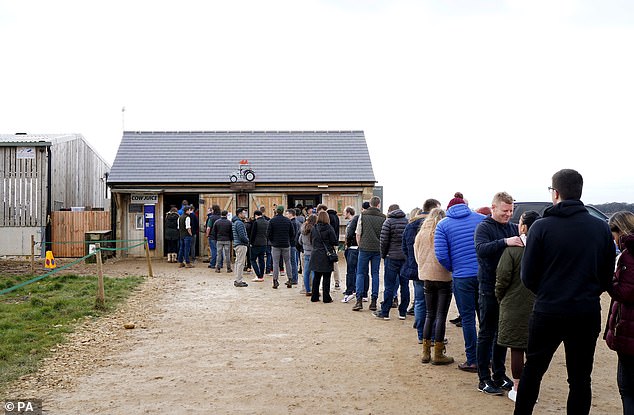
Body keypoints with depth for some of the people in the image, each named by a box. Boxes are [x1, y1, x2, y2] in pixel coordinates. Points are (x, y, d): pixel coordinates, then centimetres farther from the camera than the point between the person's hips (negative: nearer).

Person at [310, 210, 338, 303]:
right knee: (326, 278, 2)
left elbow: (311, 240, 9)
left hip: (315, 256, 4)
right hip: (326, 256, -4)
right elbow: (335, 241, -9)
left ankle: (314, 297, 17)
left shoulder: (314, 228, 1)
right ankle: (326, 298, 4)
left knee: (316, 277, 13)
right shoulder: (329, 228, -11)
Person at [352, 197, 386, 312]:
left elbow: (358, 234, 0)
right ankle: (374, 301, 6)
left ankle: (359, 300, -5)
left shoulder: (362, 216, -1)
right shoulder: (383, 218, 0)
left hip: (364, 248, -1)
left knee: (360, 273, 5)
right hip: (377, 250, 1)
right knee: (375, 274, 8)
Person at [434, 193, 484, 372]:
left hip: (462, 277, -2)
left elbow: (441, 255, -6)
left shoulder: (443, 225, 1)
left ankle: (472, 361, 9)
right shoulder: (482, 219, 6)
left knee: (467, 318, 5)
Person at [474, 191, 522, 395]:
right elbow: (481, 249, -24)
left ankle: (499, 374, 26)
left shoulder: (513, 227, 9)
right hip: (489, 288, -5)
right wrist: (505, 242, -36)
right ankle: (484, 379, 9)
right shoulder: (484, 227, -7)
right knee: (487, 334, 2)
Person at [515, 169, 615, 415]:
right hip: (588, 313, 2)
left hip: (548, 312, -2)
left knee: (532, 371, 14)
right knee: (580, 378, 11)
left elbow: (527, 276, -6)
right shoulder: (601, 228, -2)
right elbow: (607, 276, 6)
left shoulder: (542, 227, -10)